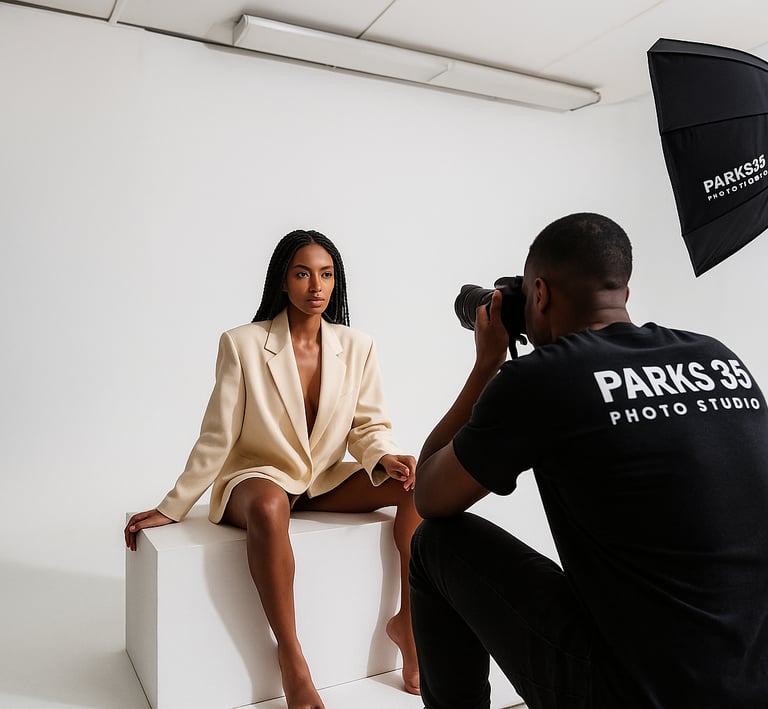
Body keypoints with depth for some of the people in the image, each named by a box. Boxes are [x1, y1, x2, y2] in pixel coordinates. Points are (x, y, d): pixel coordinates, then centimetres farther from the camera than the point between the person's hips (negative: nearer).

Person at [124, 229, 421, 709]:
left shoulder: (357, 347, -1)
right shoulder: (243, 344, -10)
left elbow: (369, 426, 1)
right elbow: (217, 437, -7)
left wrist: (386, 457, -21)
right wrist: (172, 508, -7)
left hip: (326, 480, 4)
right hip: (257, 476, -3)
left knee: (418, 481, -19)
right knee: (268, 507, -40)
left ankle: (408, 622, -8)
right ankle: (292, 660, -23)